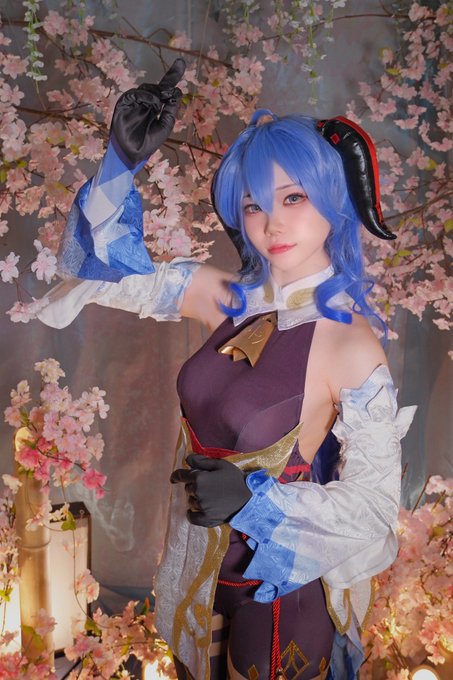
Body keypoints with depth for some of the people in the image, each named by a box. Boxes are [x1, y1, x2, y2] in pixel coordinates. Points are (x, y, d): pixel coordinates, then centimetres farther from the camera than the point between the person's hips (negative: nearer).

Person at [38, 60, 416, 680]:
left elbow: (374, 504, -19)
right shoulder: (230, 298, -9)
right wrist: (124, 160, -14)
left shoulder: (351, 344, -25)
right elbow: (109, 265, -1)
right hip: (201, 566, 5)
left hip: (279, 586, -5)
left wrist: (254, 500, -29)